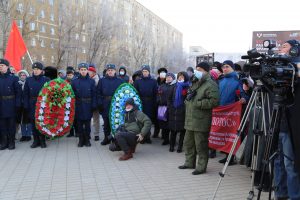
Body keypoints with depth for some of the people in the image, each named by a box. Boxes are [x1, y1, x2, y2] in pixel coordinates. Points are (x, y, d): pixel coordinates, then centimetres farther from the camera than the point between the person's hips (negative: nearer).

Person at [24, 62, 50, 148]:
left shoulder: (46, 80, -1)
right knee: (33, 123, 7)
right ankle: (36, 140, 18)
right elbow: (26, 93, 5)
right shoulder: (29, 80, 5)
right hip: (32, 105, 2)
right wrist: (26, 105, -2)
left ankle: (42, 140, 14)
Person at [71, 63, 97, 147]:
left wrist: (94, 105, -7)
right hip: (78, 106, 1)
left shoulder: (91, 81, 2)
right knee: (79, 123, 7)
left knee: (87, 123, 7)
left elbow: (94, 94, 0)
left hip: (88, 106, 0)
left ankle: (87, 139, 19)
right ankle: (81, 139, 19)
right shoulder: (74, 82, 3)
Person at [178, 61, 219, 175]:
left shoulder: (210, 85, -11)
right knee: (188, 143, 18)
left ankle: (201, 167, 12)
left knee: (201, 145, -1)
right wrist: (188, 97, 8)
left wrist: (198, 103, -19)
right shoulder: (195, 83, 19)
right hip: (190, 120, 10)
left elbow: (214, 101, -21)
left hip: (201, 122, -9)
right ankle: (189, 162, 33)